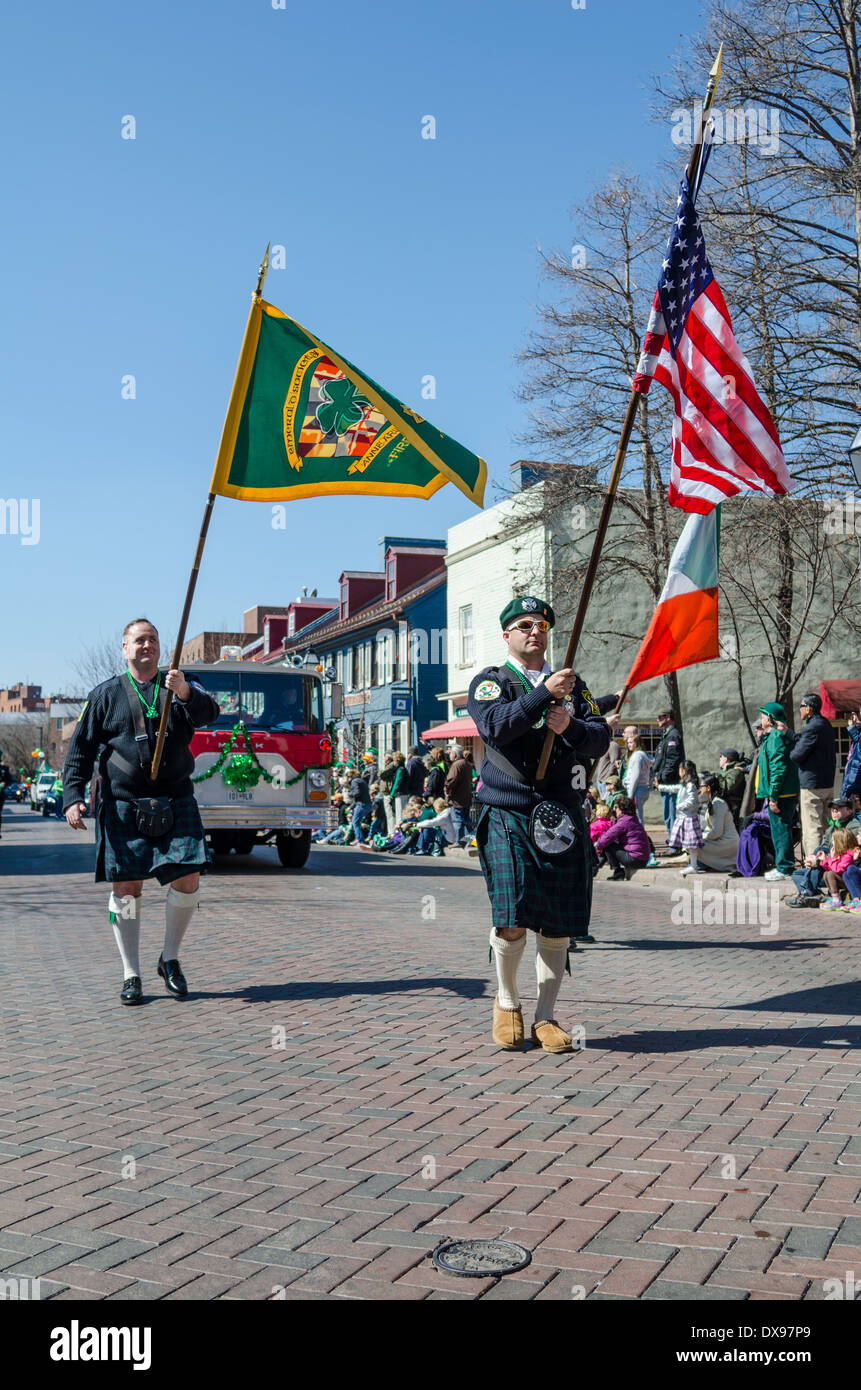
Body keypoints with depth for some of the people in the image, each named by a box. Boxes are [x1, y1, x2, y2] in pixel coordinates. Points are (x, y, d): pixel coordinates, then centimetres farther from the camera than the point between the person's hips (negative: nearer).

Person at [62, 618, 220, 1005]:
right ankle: (131, 976, 11)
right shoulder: (105, 695, 9)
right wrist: (73, 796, -6)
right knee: (125, 888, -1)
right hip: (122, 806, -1)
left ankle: (170, 959, 14)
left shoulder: (182, 688, 10)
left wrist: (185, 692, -32)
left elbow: (208, 714, -11)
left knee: (188, 880, -8)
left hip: (175, 803, 1)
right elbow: (80, 749, 6)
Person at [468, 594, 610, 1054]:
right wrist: (544, 694, -23)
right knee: (511, 920, -13)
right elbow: (496, 726, -15)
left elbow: (601, 738, 6)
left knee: (558, 926, 3)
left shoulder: (572, 684, 17)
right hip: (508, 816, -3)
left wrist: (571, 726, -15)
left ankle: (545, 1017, 16)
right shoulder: (490, 681, 6)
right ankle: (507, 1000, 13)